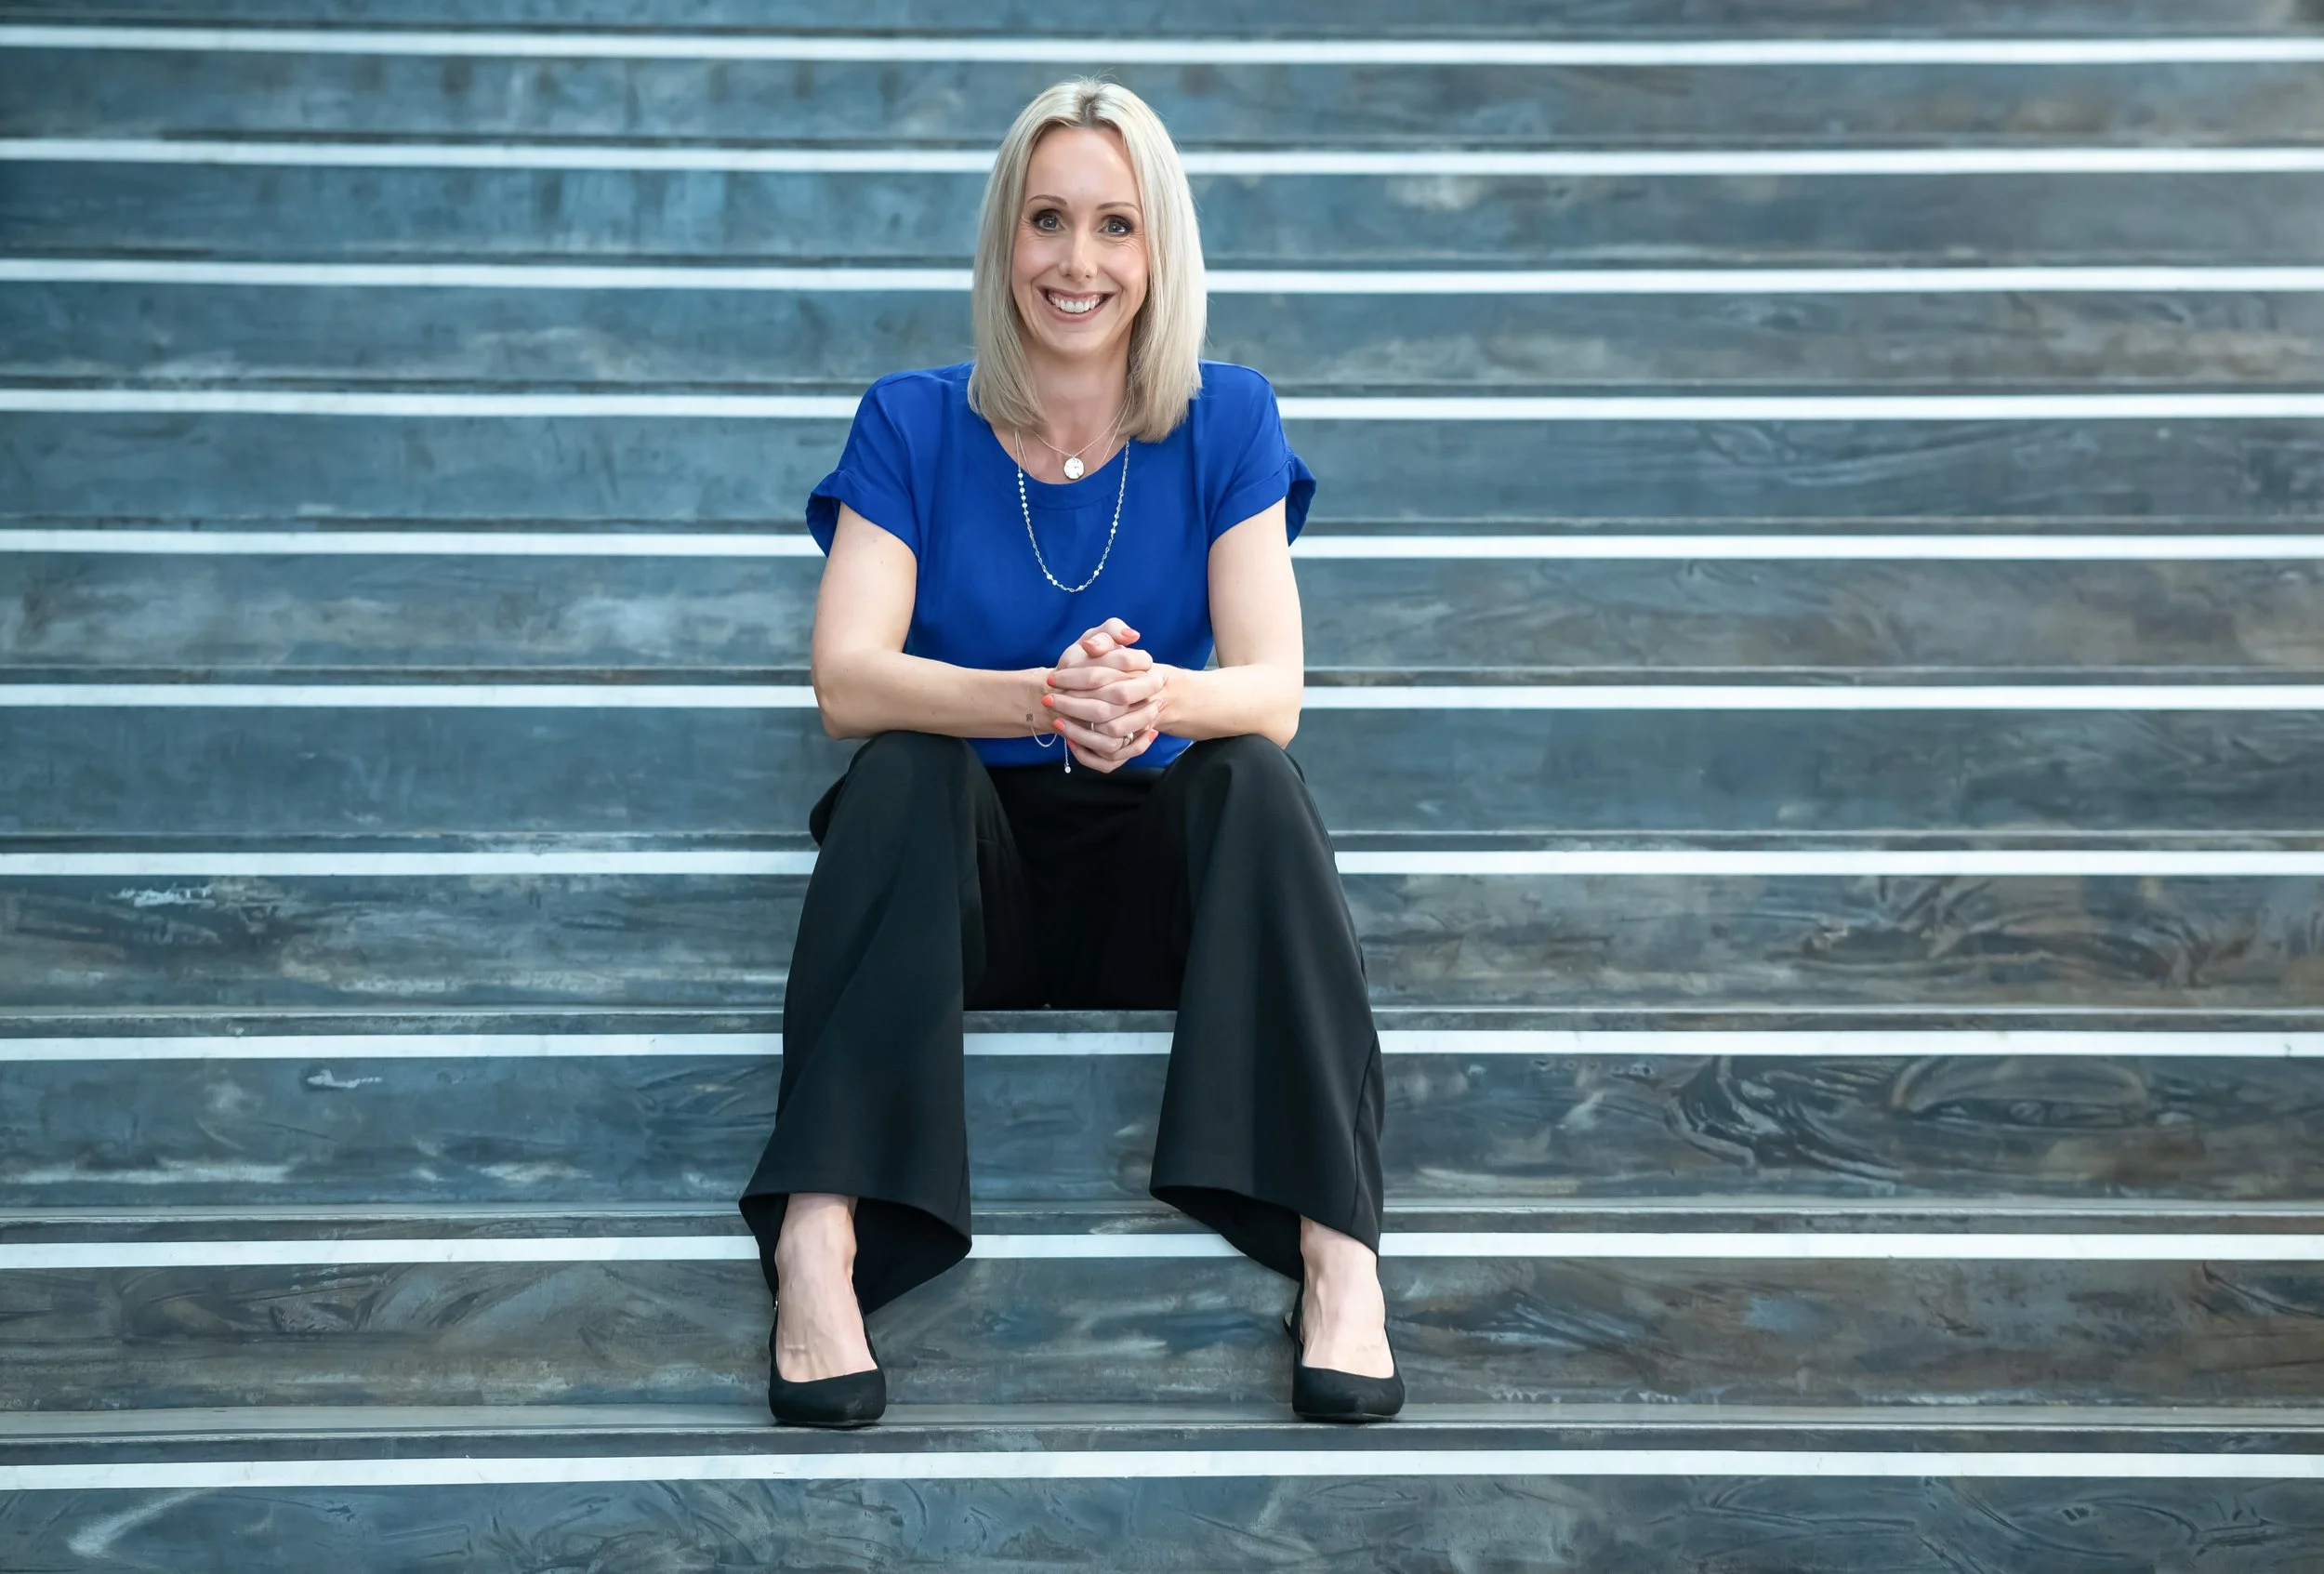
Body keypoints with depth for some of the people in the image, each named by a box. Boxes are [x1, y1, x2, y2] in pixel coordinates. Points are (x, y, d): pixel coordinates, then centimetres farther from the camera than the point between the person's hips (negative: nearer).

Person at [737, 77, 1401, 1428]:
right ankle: (817, 1238, -42)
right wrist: (1036, 700, -36)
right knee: (904, 766, -30)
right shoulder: (913, 425, -2)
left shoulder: (1226, 420, 0)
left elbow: (1273, 691, -11)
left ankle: (1339, 1252, -38)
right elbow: (848, 679, -16)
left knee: (1255, 775, -28)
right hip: (962, 882, 0)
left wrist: (1155, 698, -36)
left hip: (1162, 878, 1)